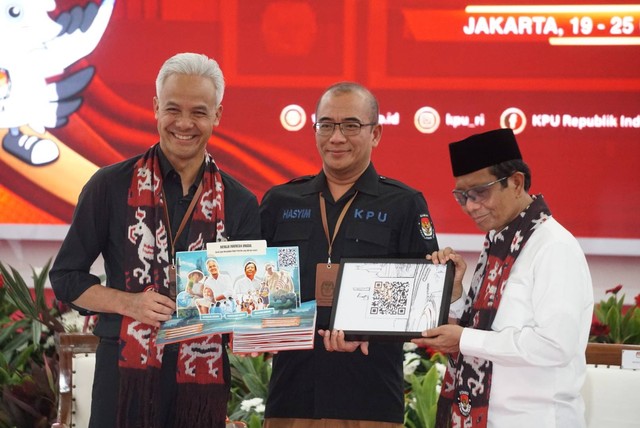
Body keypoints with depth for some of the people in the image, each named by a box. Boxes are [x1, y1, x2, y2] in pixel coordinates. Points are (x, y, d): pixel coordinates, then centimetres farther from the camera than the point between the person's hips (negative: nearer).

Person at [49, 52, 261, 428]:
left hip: (203, 376, 2)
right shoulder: (111, 186, 2)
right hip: (125, 370, -2)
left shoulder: (239, 203, 7)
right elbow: (66, 277, 4)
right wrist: (128, 303, -12)